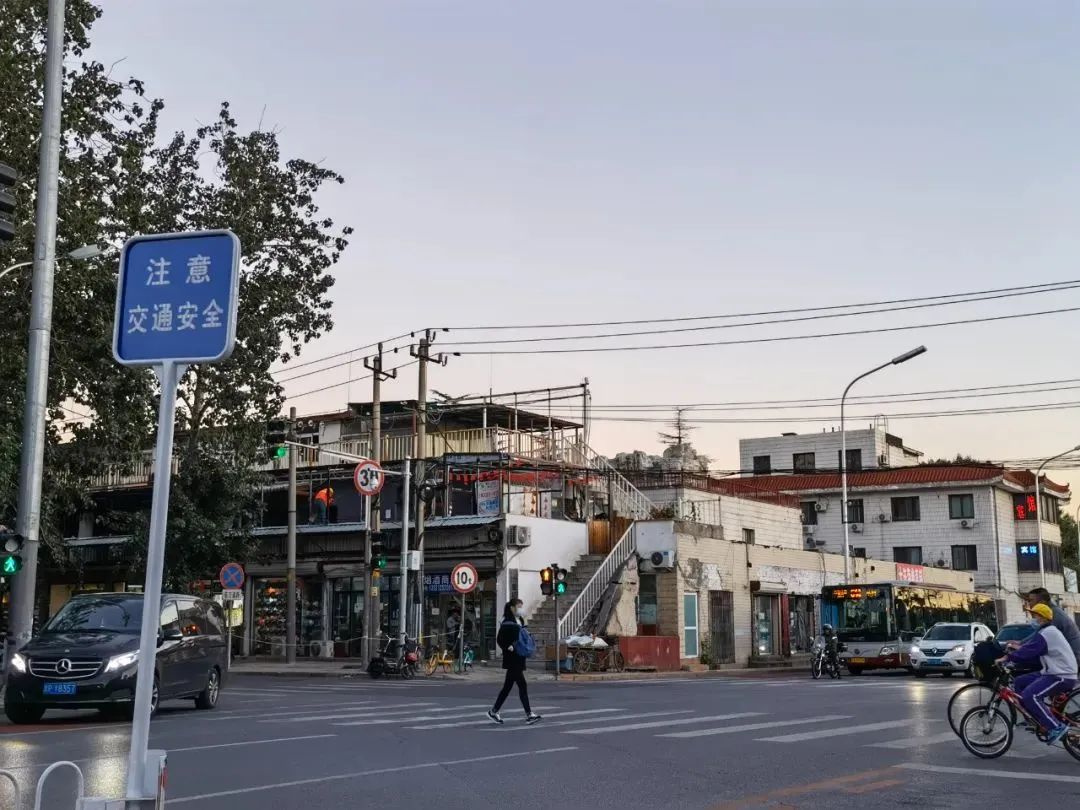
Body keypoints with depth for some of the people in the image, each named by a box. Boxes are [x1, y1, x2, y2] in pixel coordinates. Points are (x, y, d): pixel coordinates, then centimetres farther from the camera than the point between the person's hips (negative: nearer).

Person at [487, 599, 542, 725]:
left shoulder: (520, 621, 15)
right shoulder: (507, 623, -11)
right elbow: (499, 640, -13)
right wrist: (508, 647, -26)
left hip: (519, 658, 9)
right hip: (511, 659, -9)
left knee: (508, 686, 13)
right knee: (522, 685, -11)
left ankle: (494, 711, 22)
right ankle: (529, 715, -9)